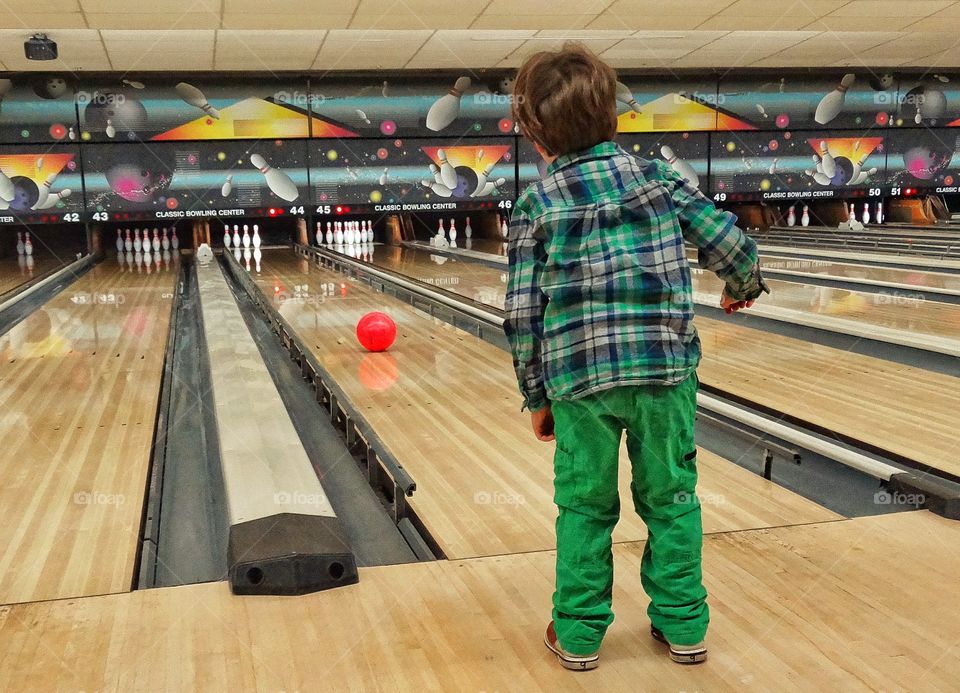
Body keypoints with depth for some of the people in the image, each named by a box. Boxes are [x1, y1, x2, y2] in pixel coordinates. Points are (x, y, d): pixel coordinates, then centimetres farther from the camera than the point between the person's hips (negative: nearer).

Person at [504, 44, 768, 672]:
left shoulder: (535, 206, 1)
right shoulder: (658, 176, 3)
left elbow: (523, 315, 0)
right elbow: (731, 246, 3)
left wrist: (537, 396, 10)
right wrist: (745, 286, 25)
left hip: (578, 377, -1)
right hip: (666, 366, 1)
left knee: (585, 507, 13)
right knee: (671, 499, 15)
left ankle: (580, 632, 23)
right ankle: (683, 625, 26)